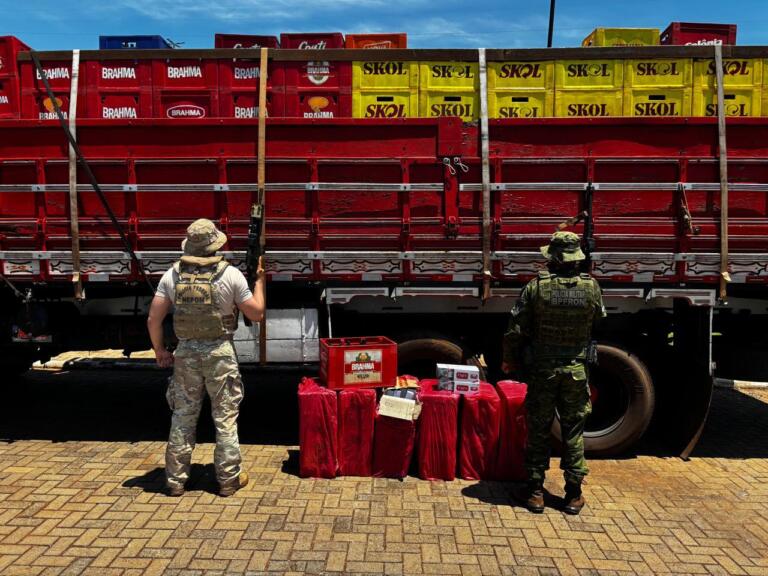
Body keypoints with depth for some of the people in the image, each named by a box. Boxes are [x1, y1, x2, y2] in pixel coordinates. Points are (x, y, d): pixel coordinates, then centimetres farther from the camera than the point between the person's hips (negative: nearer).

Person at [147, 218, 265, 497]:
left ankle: (176, 479, 23)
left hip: (186, 352, 3)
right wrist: (259, 279, 10)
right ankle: (228, 479, 17)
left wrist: (159, 351, 15)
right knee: (225, 417, 8)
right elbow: (257, 314, -3)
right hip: (220, 352, -3)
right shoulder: (230, 274, -9)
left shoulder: (173, 274, 0)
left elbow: (153, 319, 0)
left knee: (182, 418, 14)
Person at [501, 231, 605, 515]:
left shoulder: (536, 286, -12)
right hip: (576, 370, 1)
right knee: (573, 431, 12)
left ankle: (535, 491, 18)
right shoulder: (591, 287, -7)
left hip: (542, 369, -1)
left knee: (538, 430, 10)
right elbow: (600, 318, 12)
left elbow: (515, 330, -9)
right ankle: (573, 495, 19)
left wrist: (509, 360, 6)